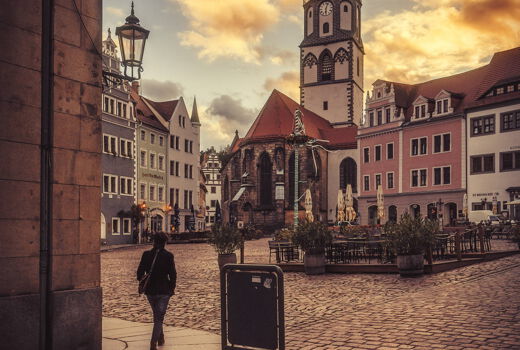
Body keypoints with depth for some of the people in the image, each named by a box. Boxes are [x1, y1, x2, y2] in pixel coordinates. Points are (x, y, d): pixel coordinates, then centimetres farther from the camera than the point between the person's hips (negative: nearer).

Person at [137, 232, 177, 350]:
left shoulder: (146, 255, -5)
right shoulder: (168, 256, -10)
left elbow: (140, 273, -1)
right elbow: (173, 274, -8)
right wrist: (172, 288, 6)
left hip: (150, 290, 3)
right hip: (164, 291, -3)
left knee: (156, 315, 24)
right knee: (159, 318, 3)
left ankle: (160, 337, 35)